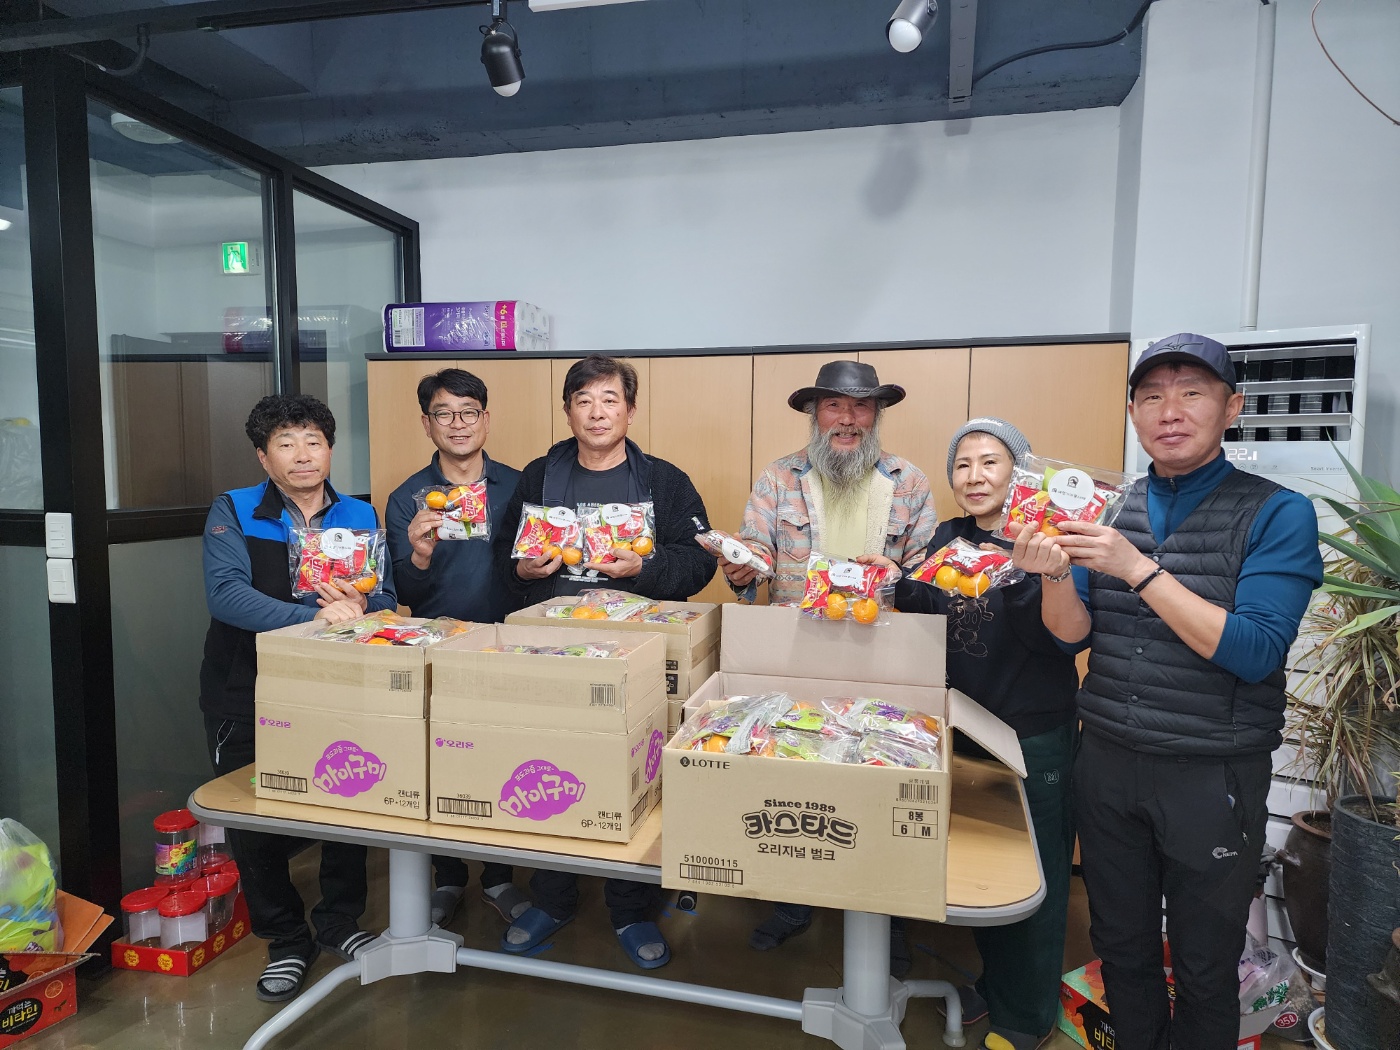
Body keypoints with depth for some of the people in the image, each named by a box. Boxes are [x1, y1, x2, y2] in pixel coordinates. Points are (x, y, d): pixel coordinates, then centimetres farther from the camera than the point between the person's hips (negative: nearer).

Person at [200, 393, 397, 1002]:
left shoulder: (360, 516, 3)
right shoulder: (233, 512, -6)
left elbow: (387, 600, 0)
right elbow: (225, 592, -22)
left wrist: (360, 610, -24)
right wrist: (313, 618, -35)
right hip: (246, 697, -1)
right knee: (255, 825, 8)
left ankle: (340, 922, 31)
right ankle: (286, 941, 30)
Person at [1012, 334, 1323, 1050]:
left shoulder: (1277, 514, -9)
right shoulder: (1108, 511, 3)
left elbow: (1253, 652, -19)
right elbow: (1074, 635, 1)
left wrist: (1138, 568, -26)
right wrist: (1054, 574, -19)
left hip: (1212, 777, -3)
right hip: (1107, 767, 4)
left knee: (1203, 968, 15)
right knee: (1120, 945, 20)